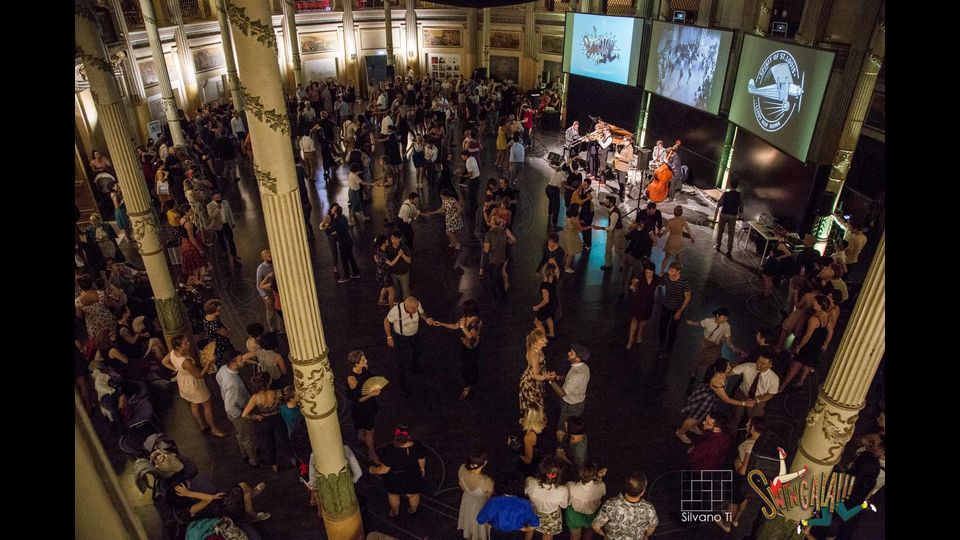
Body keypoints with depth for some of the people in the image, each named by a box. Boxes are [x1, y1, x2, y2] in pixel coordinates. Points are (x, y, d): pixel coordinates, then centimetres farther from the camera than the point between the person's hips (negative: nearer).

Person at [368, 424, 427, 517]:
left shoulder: (389, 451, -36)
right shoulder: (417, 447, -27)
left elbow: (384, 469, -23)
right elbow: (422, 461, -8)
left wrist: (373, 470, -3)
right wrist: (422, 469, 13)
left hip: (394, 480, -2)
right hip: (413, 477, 2)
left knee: (393, 494, 30)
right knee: (413, 494, 29)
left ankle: (395, 513, 52)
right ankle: (413, 511, 54)